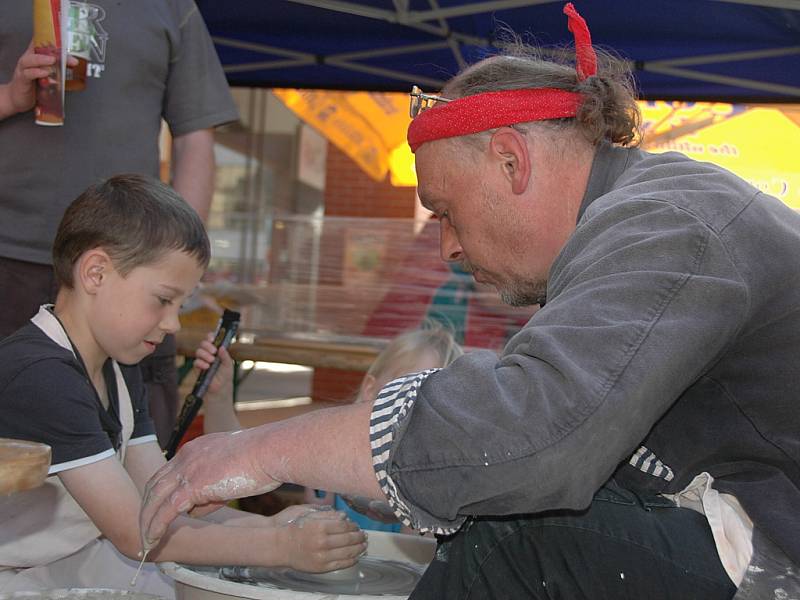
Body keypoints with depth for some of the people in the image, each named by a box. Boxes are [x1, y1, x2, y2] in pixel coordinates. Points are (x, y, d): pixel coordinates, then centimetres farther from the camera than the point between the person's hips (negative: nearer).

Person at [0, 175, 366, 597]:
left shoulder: (118, 368, 7)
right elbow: (138, 532, -26)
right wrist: (280, 547, -26)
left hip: (82, 560, 9)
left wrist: (270, 526, -13)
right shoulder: (39, 376, -24)